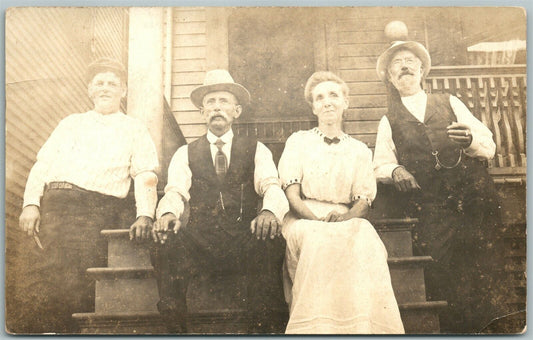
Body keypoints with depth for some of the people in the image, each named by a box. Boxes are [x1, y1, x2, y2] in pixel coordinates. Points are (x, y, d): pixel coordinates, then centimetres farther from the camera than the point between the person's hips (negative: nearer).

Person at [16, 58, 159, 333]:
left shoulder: (134, 129, 14)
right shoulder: (71, 123, 24)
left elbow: (145, 177, 1)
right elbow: (42, 166, 16)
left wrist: (145, 215, -15)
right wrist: (31, 204, 0)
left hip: (99, 212, -2)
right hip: (54, 206, 3)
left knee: (81, 289, -10)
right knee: (41, 283, -7)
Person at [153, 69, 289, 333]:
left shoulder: (256, 150, 15)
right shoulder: (185, 154, 17)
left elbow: (272, 187, -2)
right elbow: (175, 192, 1)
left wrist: (270, 212, -28)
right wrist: (168, 213, -25)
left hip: (245, 243, 0)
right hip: (200, 243, 0)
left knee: (271, 239, -32)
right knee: (171, 240, -31)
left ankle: (262, 326, -18)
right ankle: (174, 328, -20)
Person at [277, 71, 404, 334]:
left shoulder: (360, 151, 18)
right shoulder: (298, 141, 13)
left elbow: (363, 201, 7)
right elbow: (292, 196, 2)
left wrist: (344, 217, -17)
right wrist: (319, 220, -18)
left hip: (347, 222, 1)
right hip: (304, 220, -1)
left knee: (364, 241, -34)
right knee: (319, 239, -37)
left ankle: (364, 327, -29)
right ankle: (319, 327, -30)